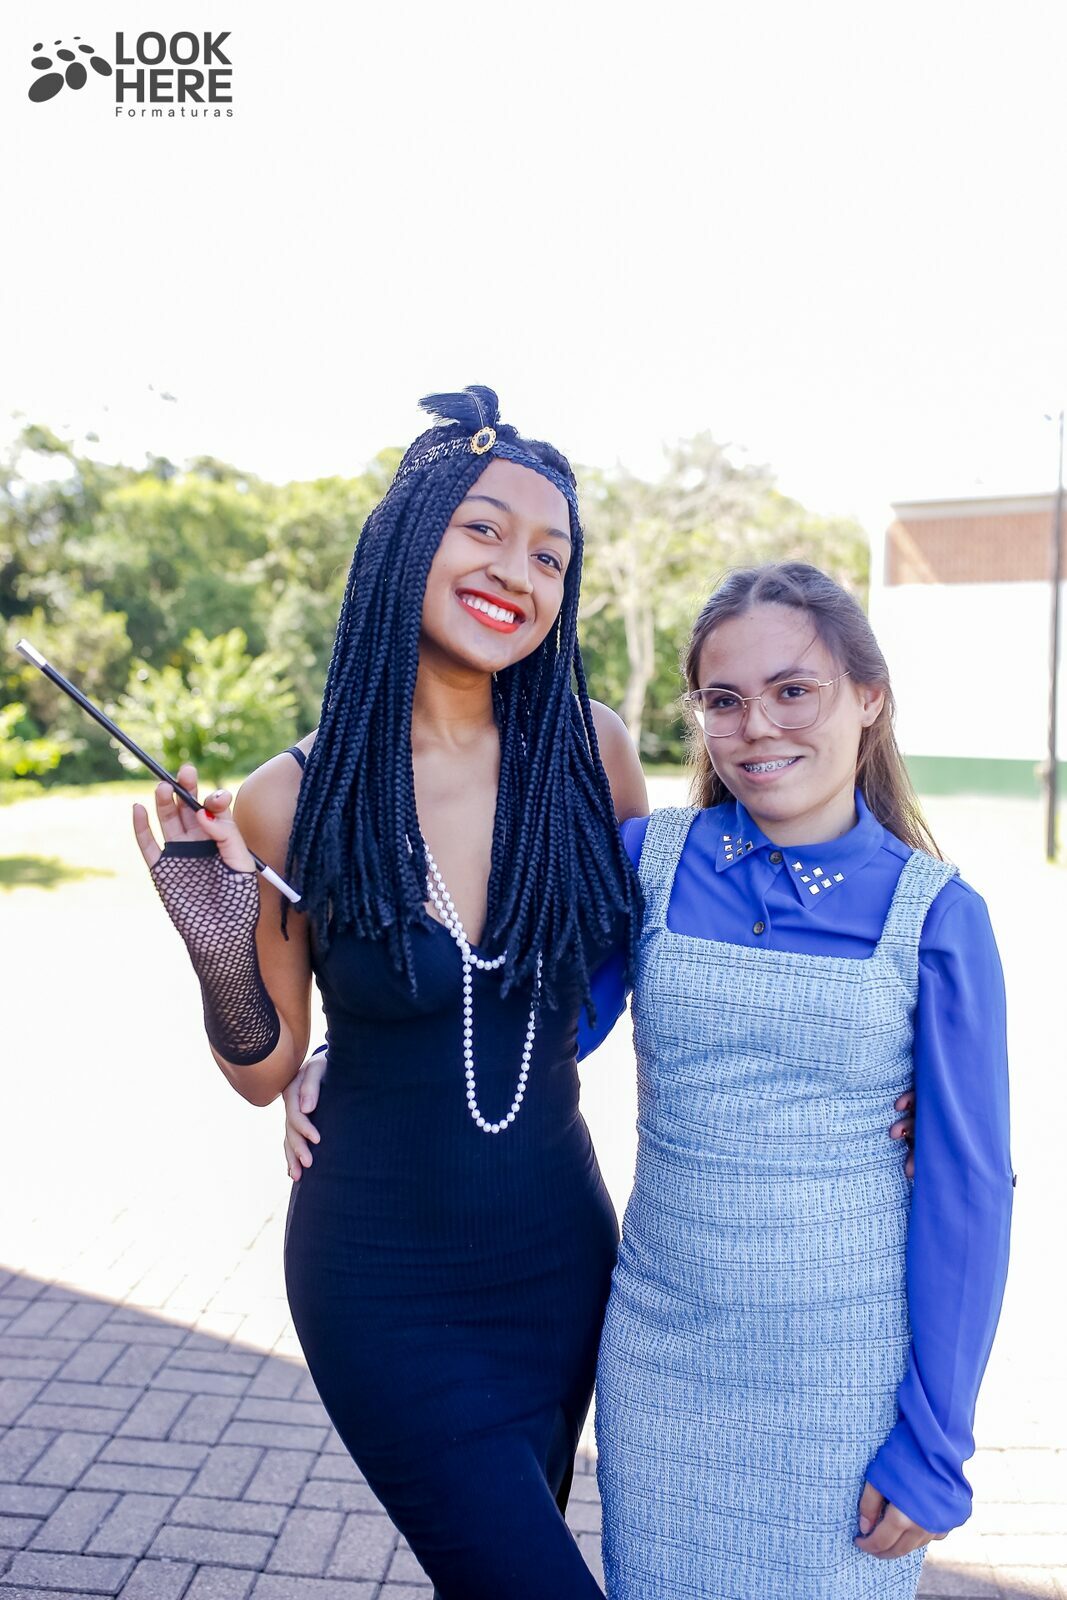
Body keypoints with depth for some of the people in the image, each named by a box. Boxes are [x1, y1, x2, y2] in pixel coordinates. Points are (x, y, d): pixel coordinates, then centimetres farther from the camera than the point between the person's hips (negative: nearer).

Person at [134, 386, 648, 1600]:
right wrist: (221, 953, -22)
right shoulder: (293, 801, -15)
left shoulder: (589, 748, -10)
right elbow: (263, 1072, -4)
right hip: (384, 1283, -3)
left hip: (559, 1249, 3)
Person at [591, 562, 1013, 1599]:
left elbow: (966, 1189, -6)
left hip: (845, 1370, -2)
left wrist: (936, 1441, -4)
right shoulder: (645, 860, -6)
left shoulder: (933, 915, -10)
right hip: (659, 1348, 2)